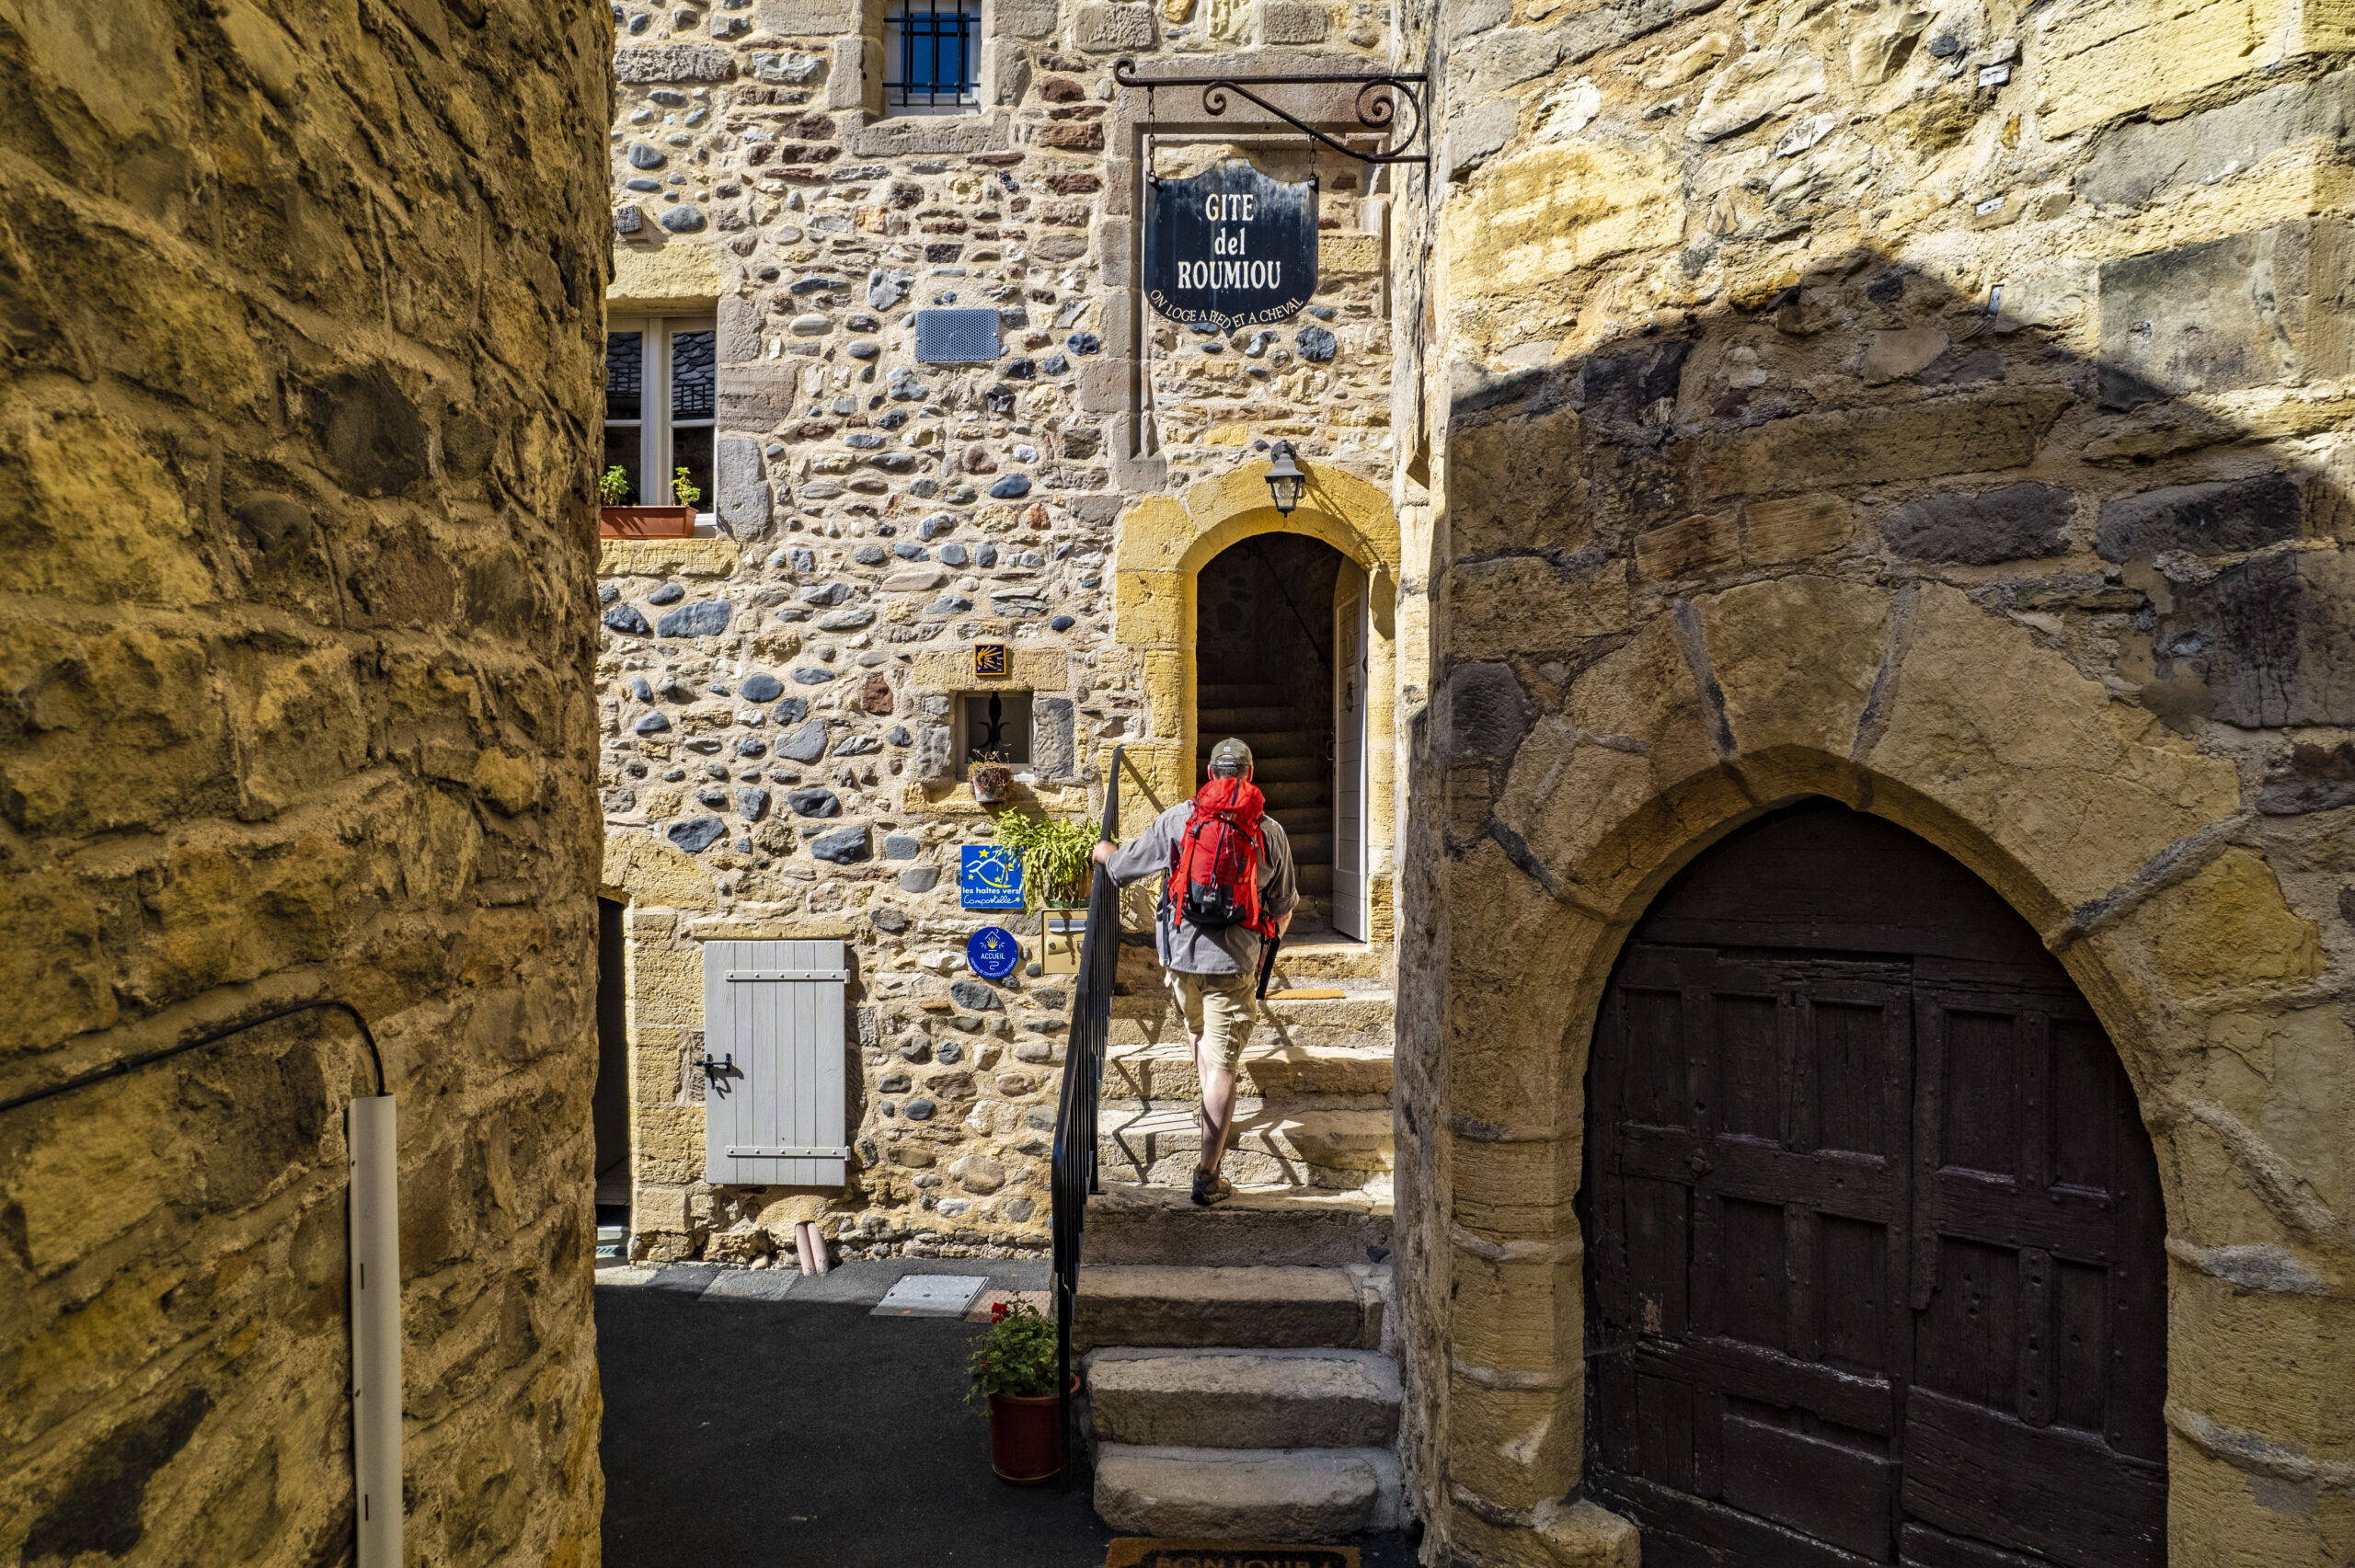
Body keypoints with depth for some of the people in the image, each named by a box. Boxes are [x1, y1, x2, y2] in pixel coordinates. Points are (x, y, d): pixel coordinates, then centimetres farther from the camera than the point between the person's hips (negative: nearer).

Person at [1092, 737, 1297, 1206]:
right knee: (1222, 1065, -1)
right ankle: (1207, 1176, -2)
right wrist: (1270, 932, 28)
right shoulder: (1270, 832, -1)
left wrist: (1104, 851, 31)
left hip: (1179, 955, 3)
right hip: (1233, 962, -2)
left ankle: (1217, 1121, 48)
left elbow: (1123, 866, 8)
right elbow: (1283, 911, 6)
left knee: (1199, 1034, 28)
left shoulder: (1177, 819, -1)